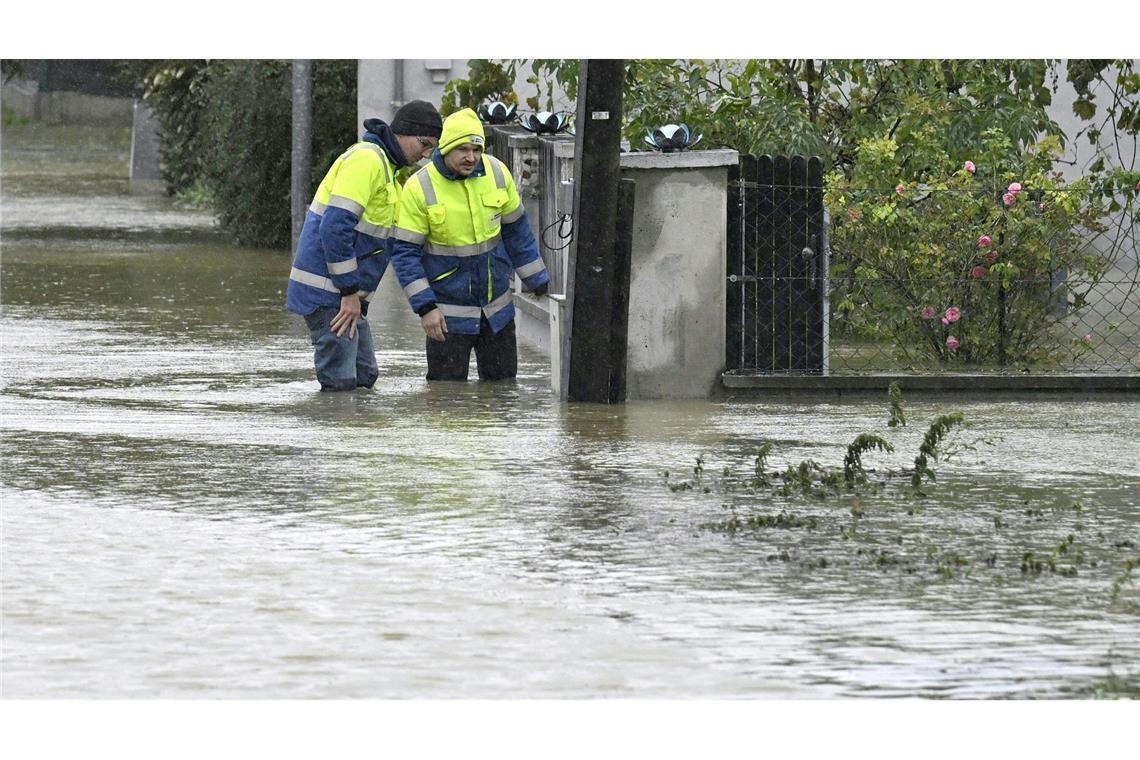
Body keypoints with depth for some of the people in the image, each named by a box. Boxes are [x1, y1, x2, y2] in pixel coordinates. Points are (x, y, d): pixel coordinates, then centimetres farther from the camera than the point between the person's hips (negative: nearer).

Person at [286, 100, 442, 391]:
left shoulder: (385, 165, 19)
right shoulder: (366, 159, -14)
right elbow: (336, 226, -23)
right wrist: (349, 292, -20)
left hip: (346, 295, 11)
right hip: (327, 291, -11)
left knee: (364, 377, 13)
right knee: (340, 383, -12)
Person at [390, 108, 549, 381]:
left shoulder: (496, 173, -5)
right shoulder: (420, 188, -17)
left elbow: (516, 230, 9)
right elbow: (404, 251, -13)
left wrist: (538, 281, 12)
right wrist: (425, 307, -19)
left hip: (497, 306, 4)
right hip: (448, 312, -4)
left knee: (502, 381, 11)